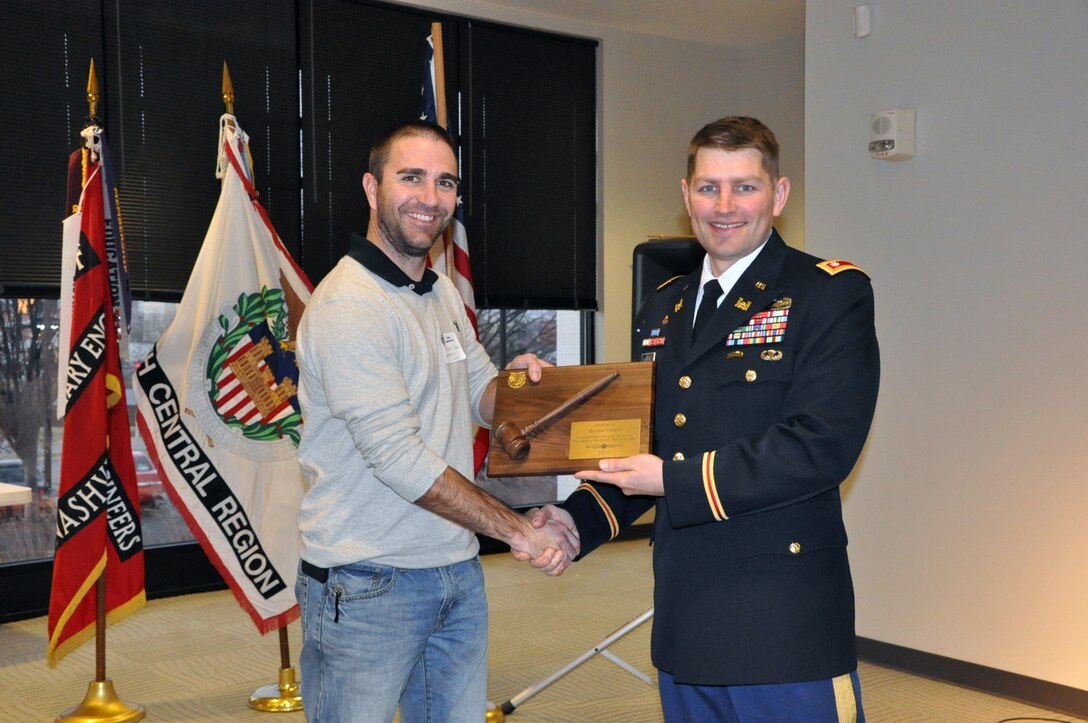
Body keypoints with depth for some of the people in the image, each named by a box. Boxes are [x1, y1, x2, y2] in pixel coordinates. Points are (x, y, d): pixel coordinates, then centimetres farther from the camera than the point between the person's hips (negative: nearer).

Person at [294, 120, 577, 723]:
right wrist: (520, 531, -17)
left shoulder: (443, 293, 11)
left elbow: (481, 396, 19)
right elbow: (400, 458, -22)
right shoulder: (348, 305, -17)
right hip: (368, 583, -8)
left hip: (457, 572, 8)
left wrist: (515, 380, -6)